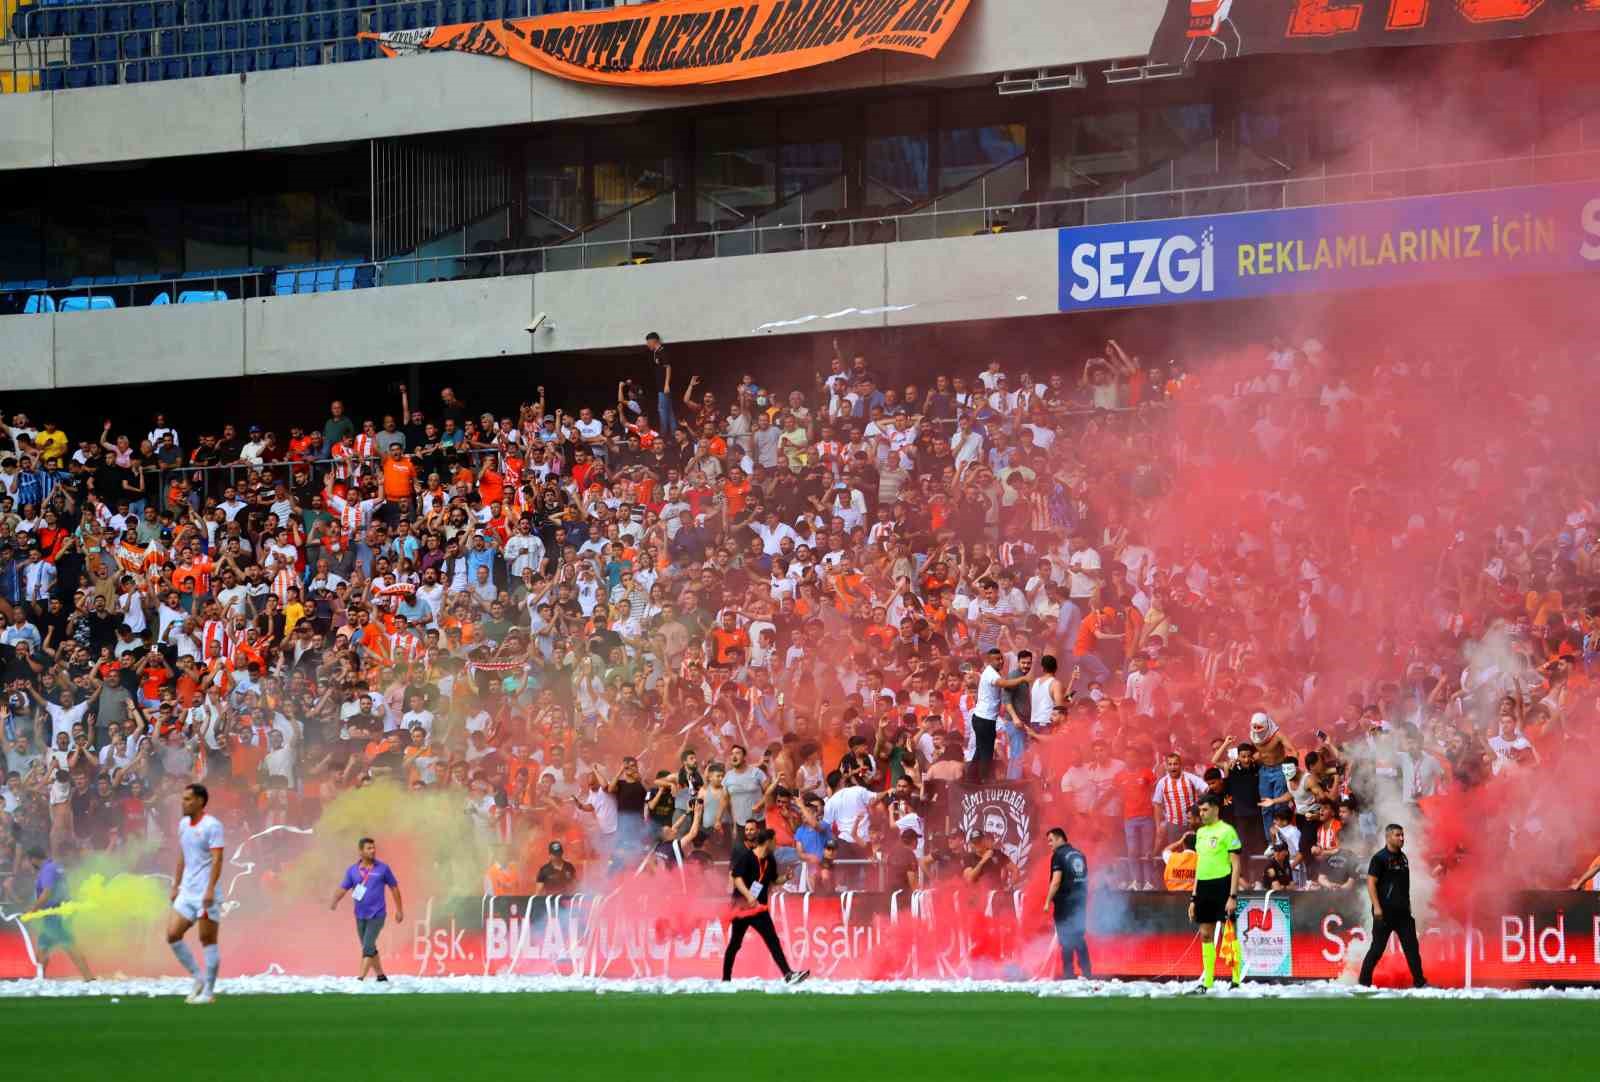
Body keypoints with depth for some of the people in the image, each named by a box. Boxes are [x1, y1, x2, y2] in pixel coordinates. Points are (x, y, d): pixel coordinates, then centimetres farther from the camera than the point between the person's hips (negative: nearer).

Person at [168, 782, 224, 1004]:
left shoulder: (212, 825, -11)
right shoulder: (184, 824, 13)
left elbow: (217, 859, -16)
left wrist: (210, 890, -24)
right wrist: (176, 885, 17)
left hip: (205, 893, -8)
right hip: (187, 892, 8)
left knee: (208, 940, -2)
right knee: (172, 935, 0)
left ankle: (208, 992, 4)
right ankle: (198, 979, 13)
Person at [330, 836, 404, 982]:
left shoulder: (383, 868, -2)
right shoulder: (352, 870, 3)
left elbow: (394, 887, 7)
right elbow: (343, 888, -3)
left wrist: (399, 910, 9)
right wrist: (335, 902, -24)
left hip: (377, 915, -4)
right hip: (360, 915, 4)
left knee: (368, 947, -15)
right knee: (370, 948, 12)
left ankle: (360, 979, -19)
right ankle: (381, 977, 26)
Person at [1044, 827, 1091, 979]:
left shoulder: (1058, 855, -8)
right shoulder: (1079, 854, 13)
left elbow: (1056, 881, -17)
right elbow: (1085, 879, 17)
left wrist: (1048, 901, -14)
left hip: (1065, 902, -7)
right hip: (1080, 901, 7)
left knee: (1066, 939, -2)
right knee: (1079, 937, 13)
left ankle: (1068, 974, -4)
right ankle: (1086, 973, 11)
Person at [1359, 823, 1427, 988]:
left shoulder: (1402, 857, 14)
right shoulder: (1380, 858, -7)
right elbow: (1371, 883, -12)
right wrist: (1377, 907, -19)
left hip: (1403, 912, 6)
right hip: (1385, 911, -6)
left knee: (1412, 946, 3)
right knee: (1377, 948, -2)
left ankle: (1419, 982, 6)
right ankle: (1364, 982, 8)